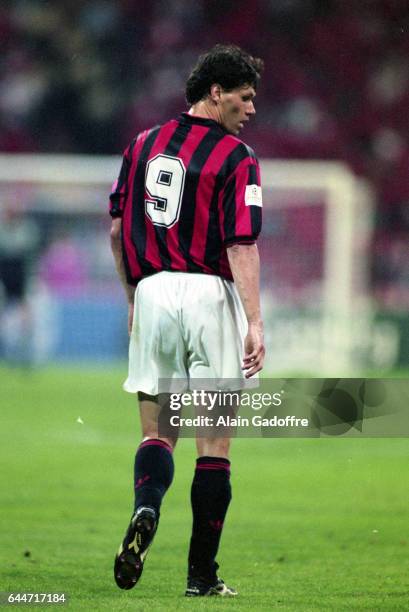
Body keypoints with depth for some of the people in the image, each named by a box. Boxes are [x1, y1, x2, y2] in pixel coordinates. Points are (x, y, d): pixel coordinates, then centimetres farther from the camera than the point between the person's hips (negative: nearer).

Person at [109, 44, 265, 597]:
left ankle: (146, 509, -21)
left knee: (157, 431, 11)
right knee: (214, 442, 4)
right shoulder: (236, 158, -7)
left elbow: (117, 228, 13)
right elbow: (242, 246, -14)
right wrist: (254, 323, -16)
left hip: (153, 292, 4)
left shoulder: (143, 146, 10)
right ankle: (202, 576, 5)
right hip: (210, 293, -4)